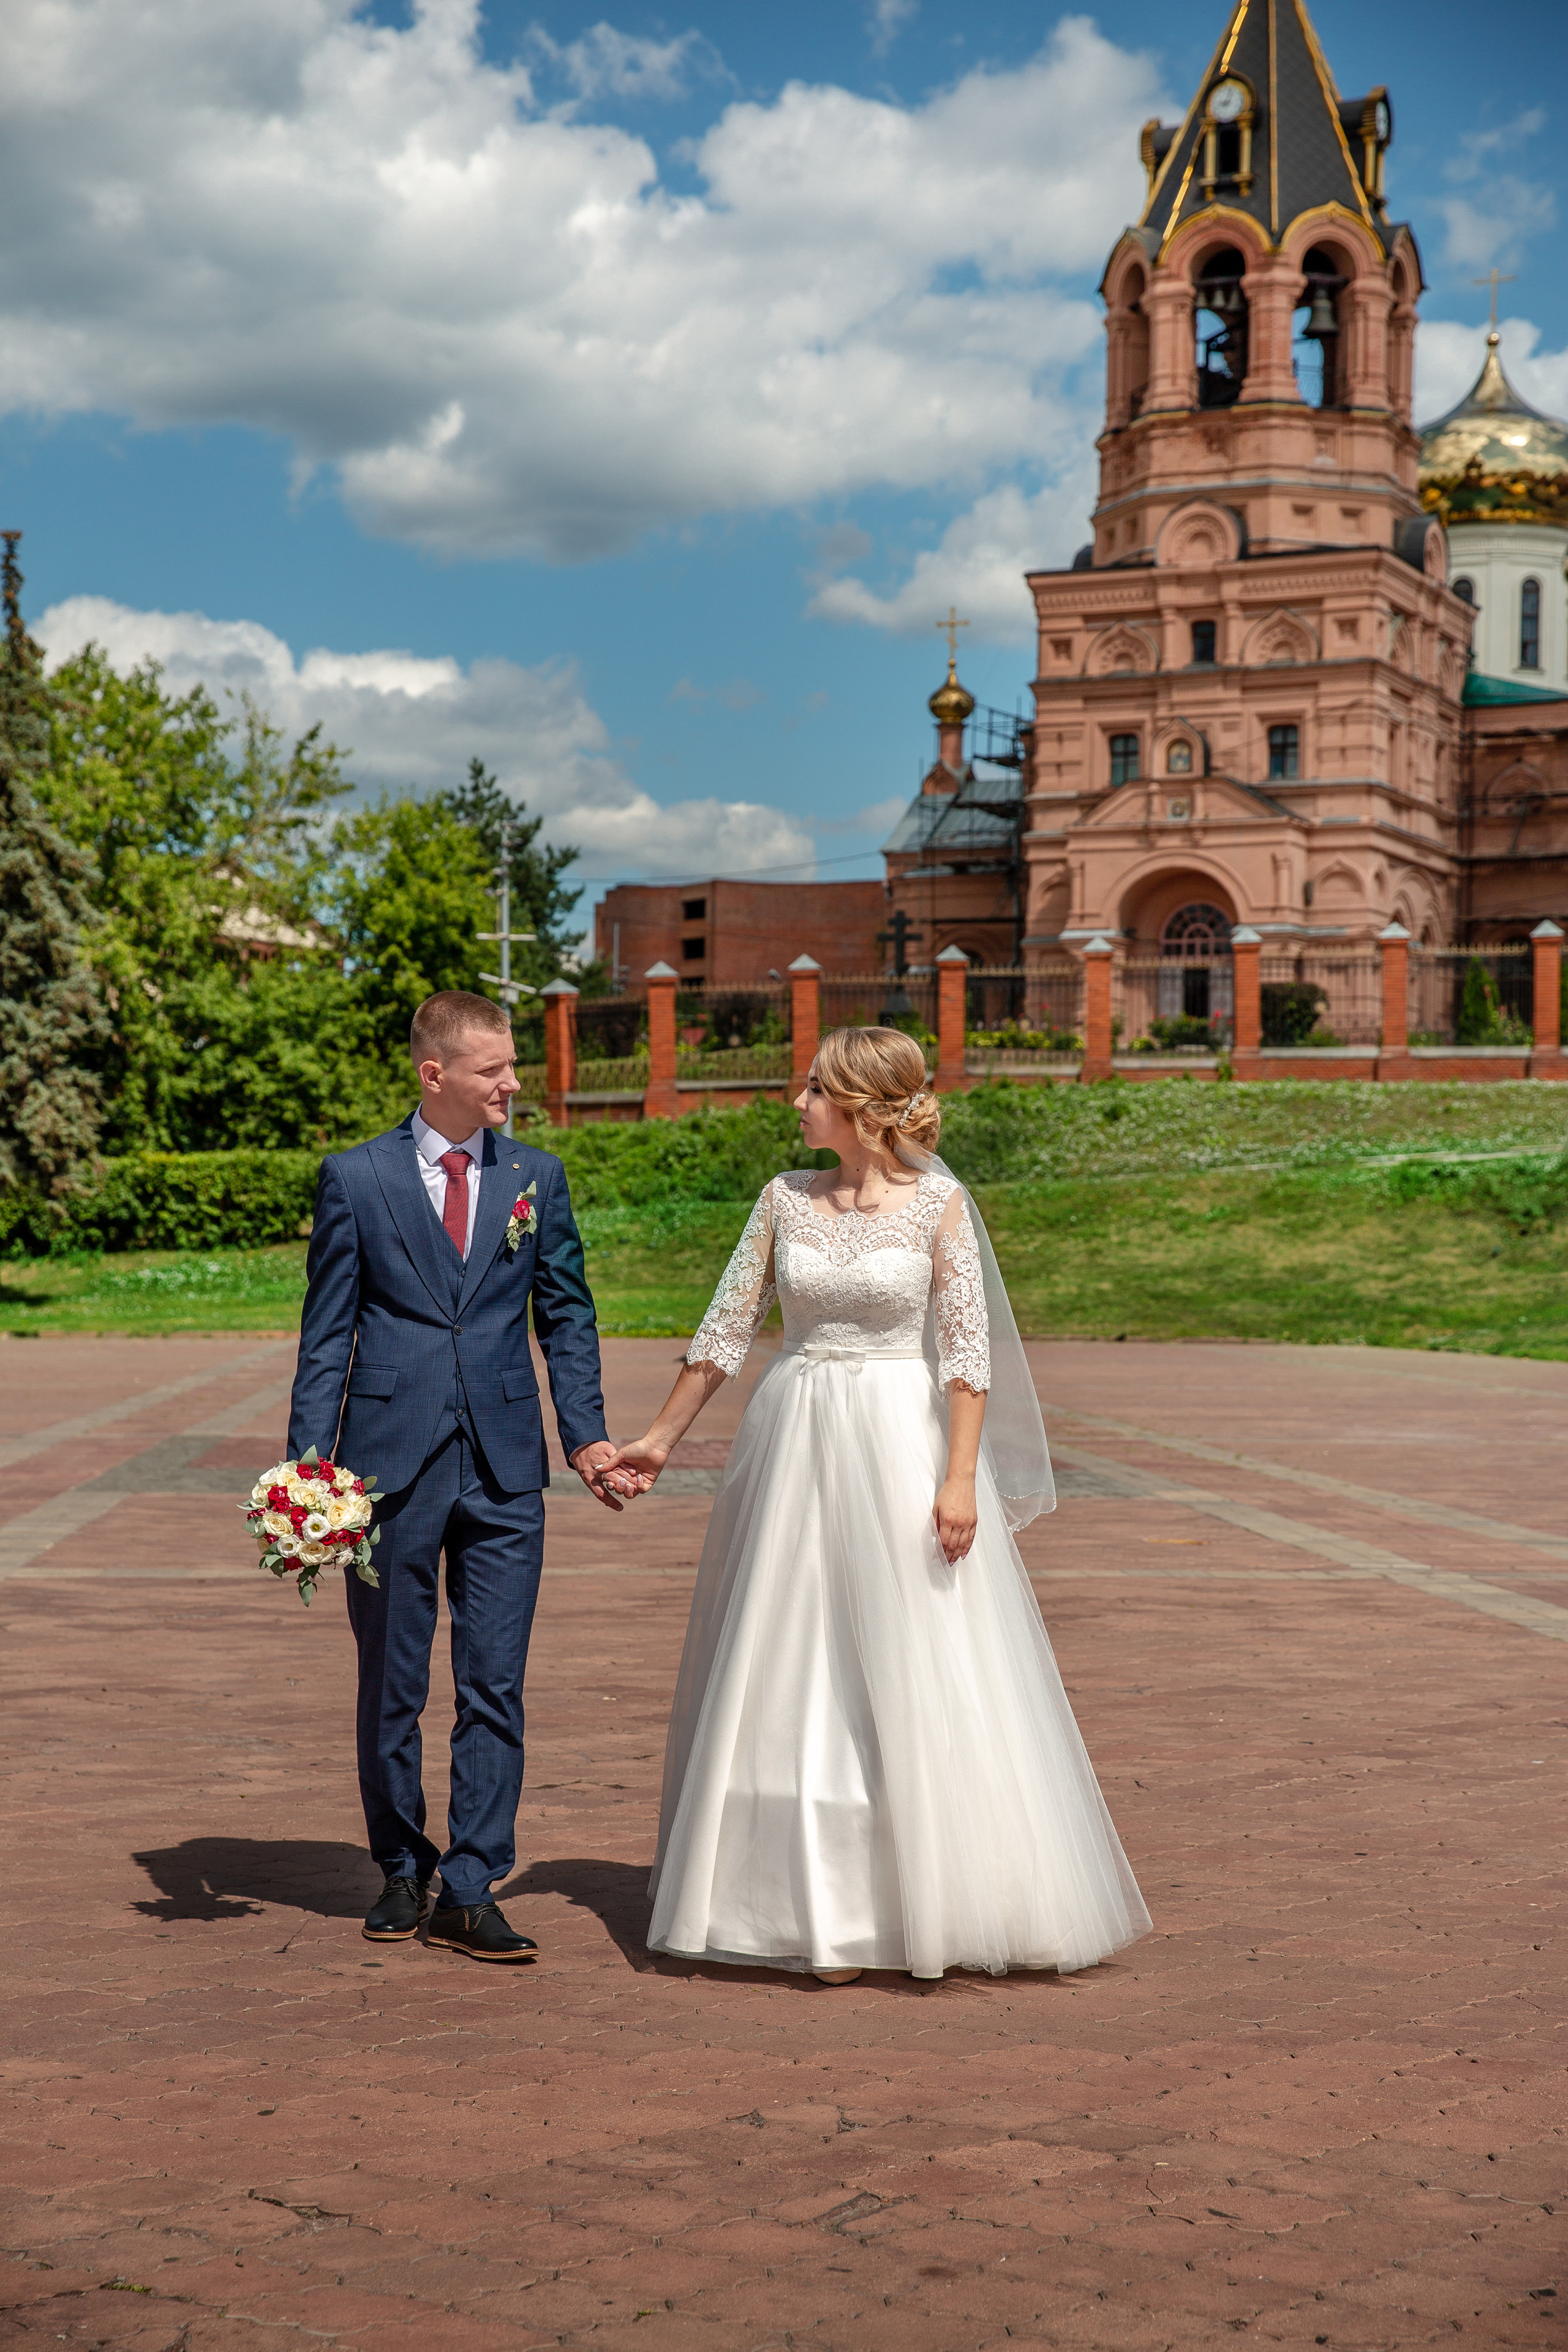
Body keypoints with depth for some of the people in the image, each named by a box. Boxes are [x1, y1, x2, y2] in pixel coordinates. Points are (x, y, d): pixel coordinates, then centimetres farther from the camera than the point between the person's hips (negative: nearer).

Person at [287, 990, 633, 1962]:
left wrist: (588, 1437, -1)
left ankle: (470, 1891, 7)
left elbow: (567, 1315, 10)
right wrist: (308, 1466, -4)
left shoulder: (538, 1178, 7)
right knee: (391, 1688, 9)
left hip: (504, 1467, 2)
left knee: (495, 1689, 0)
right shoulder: (355, 1178, 0)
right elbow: (328, 1334, 1)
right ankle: (403, 1871, 26)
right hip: (392, 1463, -1)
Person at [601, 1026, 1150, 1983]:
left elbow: (969, 1349, -8)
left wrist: (960, 1477, -15)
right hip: (796, 1445, 4)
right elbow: (727, 1329, 9)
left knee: (924, 1678, -2)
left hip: (904, 1443, -4)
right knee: (795, 1676, 5)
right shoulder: (786, 1199, 5)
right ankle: (820, 1913, 16)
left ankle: (938, 1905, 10)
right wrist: (663, 1437, 9)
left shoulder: (939, 1204, -5)